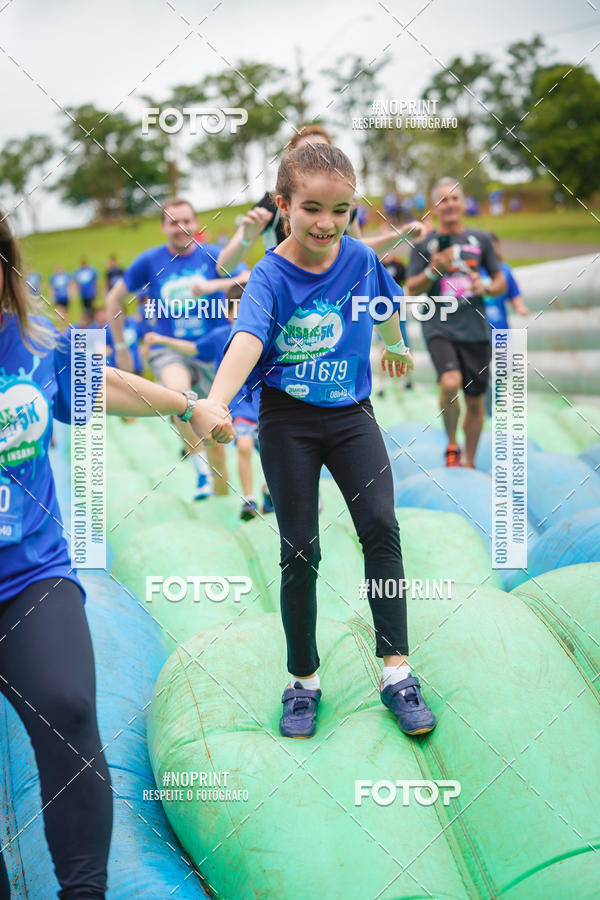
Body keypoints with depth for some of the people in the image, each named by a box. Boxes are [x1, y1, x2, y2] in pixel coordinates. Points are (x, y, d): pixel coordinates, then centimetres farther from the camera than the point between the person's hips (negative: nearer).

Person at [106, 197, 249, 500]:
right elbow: (114, 298, 12)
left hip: (211, 353, 1)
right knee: (178, 390, -36)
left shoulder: (213, 256, -2)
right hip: (168, 350, -1)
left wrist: (213, 285, -29)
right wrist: (121, 347, 12)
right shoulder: (149, 260, 1)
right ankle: (199, 464, -22)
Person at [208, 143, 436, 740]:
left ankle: (395, 672, -5)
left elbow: (386, 306, 19)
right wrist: (215, 404, -53)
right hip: (287, 421, -2)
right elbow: (247, 340, -35)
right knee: (299, 550, 2)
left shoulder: (362, 259, -5)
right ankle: (303, 680, 16)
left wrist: (396, 347, 38)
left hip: (351, 413, 3)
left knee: (380, 527, -13)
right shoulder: (269, 276, -16)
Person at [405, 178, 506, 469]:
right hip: (439, 327, -3)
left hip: (475, 329, 3)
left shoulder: (480, 239, 10)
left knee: (475, 400, 7)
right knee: (451, 383, -27)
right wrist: (434, 269, -15)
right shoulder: (423, 243, 4)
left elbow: (500, 281, 16)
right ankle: (452, 446, -3)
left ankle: (469, 463, 24)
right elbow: (412, 290, 2)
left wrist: (486, 289, -7)